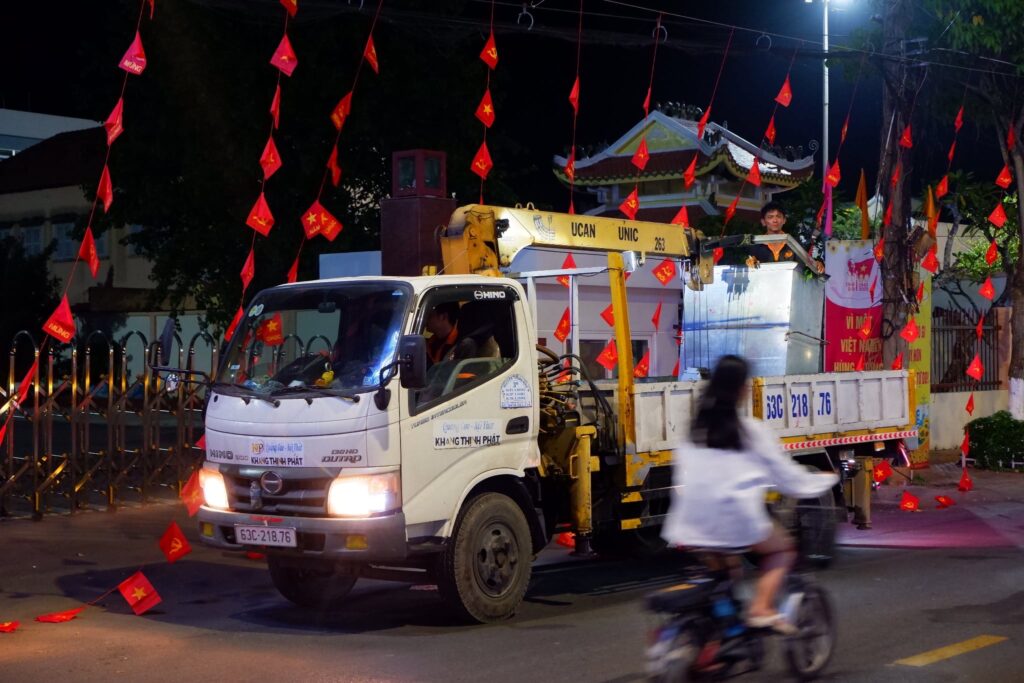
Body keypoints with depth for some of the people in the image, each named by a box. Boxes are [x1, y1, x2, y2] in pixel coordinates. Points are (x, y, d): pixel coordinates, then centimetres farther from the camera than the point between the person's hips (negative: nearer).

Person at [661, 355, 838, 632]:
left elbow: (682, 471, 12)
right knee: (782, 549, 19)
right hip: (736, 519, -5)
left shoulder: (696, 427, 9)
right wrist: (824, 480, 21)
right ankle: (761, 608, 2)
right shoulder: (751, 431, -3)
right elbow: (783, 472, 6)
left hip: (693, 523, 5)